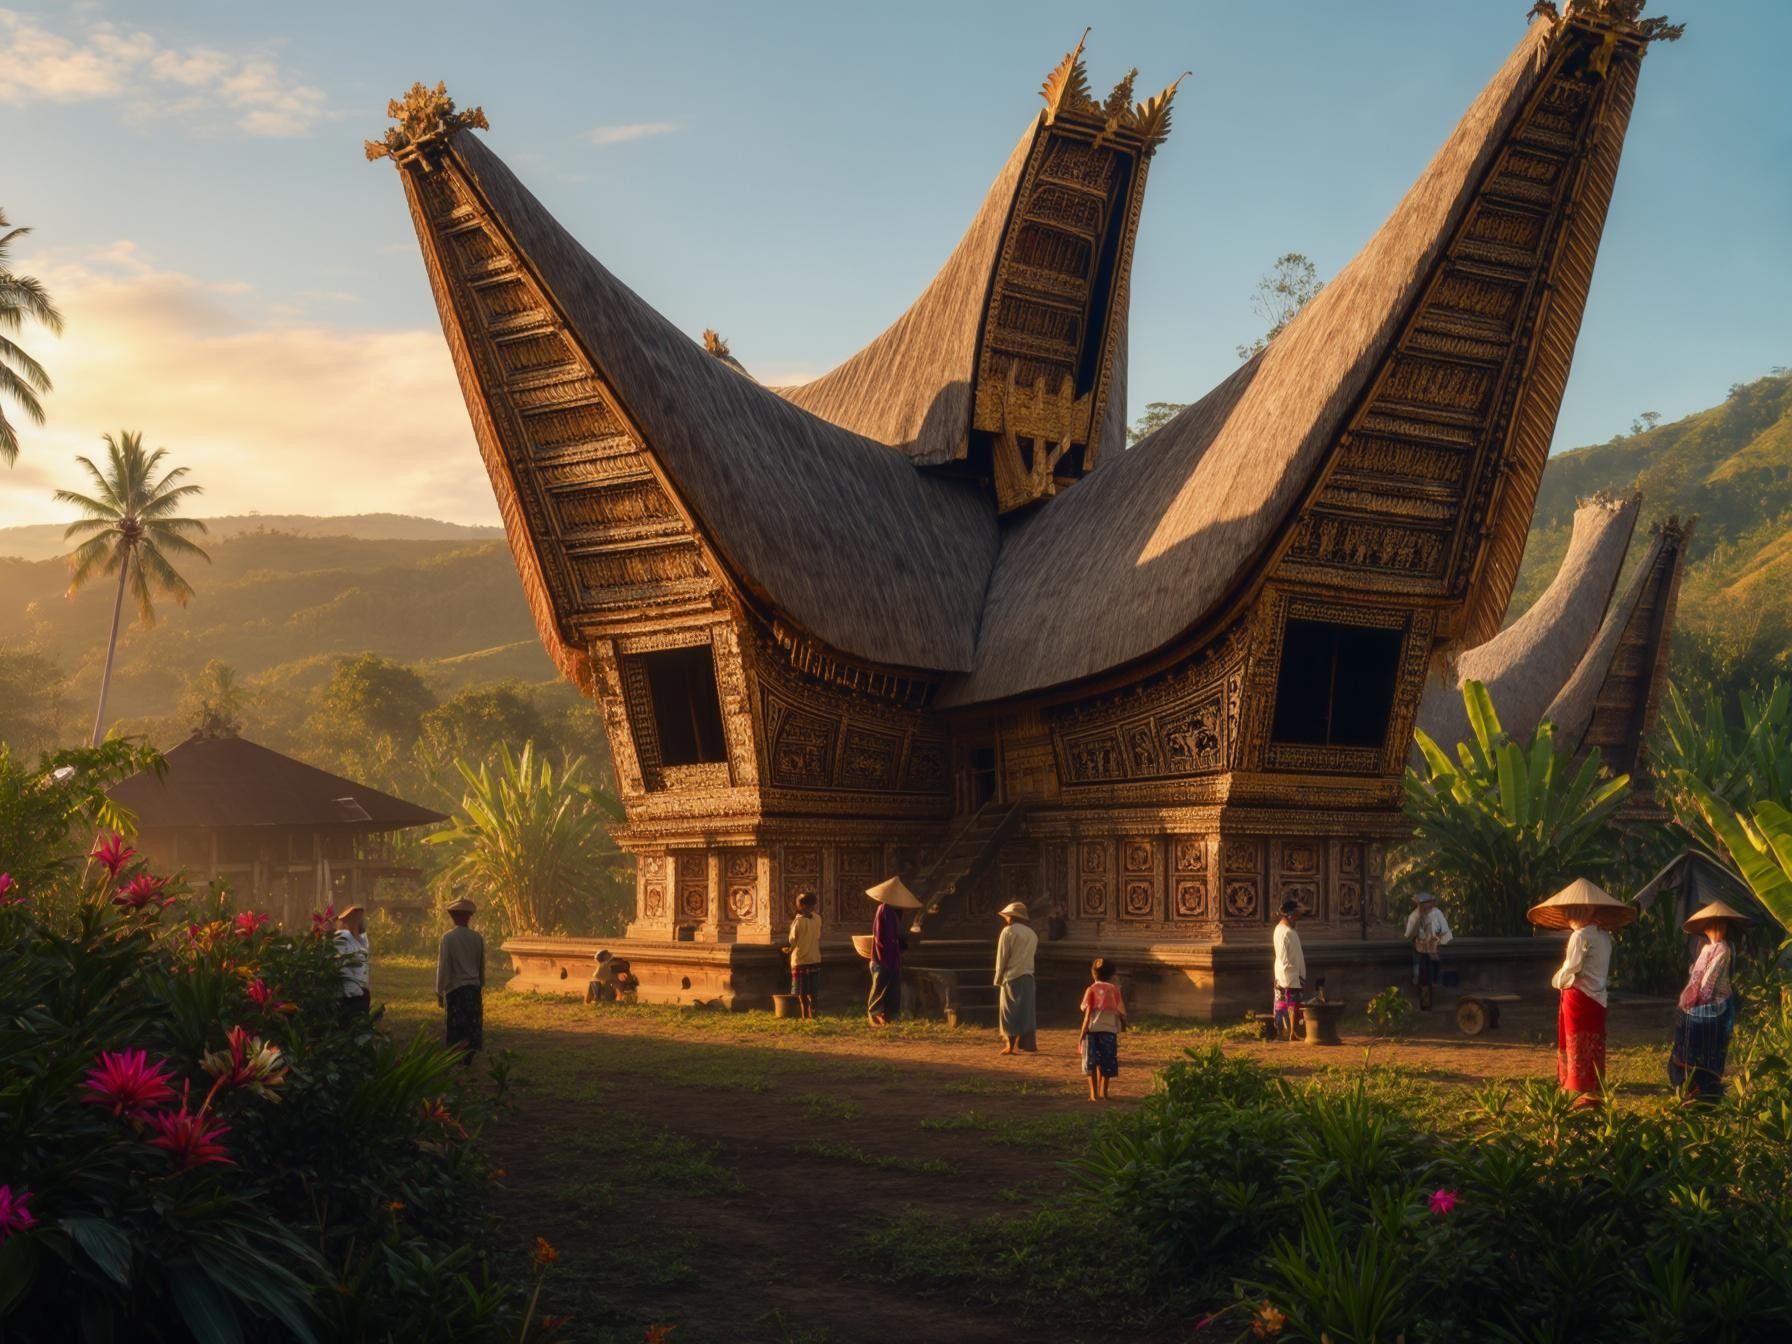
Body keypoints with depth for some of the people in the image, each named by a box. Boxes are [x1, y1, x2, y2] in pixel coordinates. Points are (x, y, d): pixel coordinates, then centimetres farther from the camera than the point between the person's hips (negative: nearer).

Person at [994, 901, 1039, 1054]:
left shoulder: (1008, 931, -7)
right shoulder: (1032, 933, 12)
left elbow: (1002, 957, -8)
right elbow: (1034, 954, 12)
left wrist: (999, 977, 0)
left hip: (1012, 976, -6)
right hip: (1029, 976, 6)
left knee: (1010, 1012, -1)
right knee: (1028, 1010, 9)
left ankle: (1011, 1046, -2)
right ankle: (1029, 1044, 8)